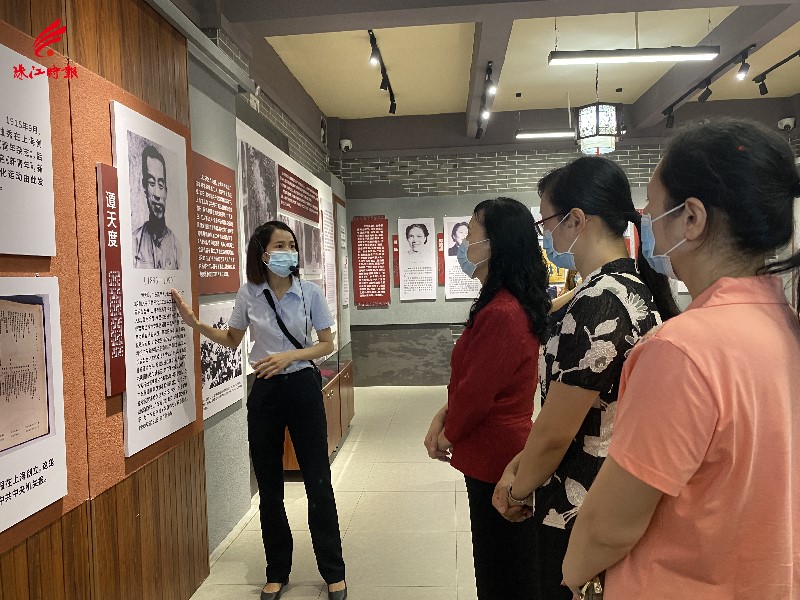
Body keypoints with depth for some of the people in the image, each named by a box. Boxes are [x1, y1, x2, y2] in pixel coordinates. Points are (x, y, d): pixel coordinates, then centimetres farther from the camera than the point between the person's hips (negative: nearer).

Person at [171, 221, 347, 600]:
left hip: (302, 387, -2)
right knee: (269, 486, 11)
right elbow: (232, 340, 13)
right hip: (264, 391, 2)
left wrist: (290, 355, -17)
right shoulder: (248, 294, -2)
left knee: (318, 482, 3)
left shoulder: (310, 293, -7)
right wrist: (196, 324, 0)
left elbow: (327, 344, -2)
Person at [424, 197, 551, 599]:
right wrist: (444, 415, 5)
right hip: (501, 451, 10)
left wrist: (446, 435, -4)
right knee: (510, 565, 24)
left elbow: (477, 390, -22)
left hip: (494, 458, -10)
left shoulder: (500, 314, -27)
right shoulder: (512, 303, 7)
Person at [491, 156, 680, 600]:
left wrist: (519, 488, -4)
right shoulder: (635, 287, 4)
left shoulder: (598, 302, -26)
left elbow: (554, 432, -23)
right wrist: (521, 462, 7)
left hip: (578, 514, -8)